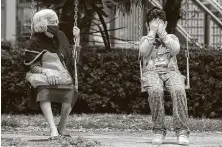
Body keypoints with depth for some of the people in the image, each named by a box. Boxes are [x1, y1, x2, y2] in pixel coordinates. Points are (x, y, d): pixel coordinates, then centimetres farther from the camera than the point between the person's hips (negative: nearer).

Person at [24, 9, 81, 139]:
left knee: (70, 93, -31)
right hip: (44, 76, -3)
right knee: (43, 92, -39)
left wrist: (77, 38, 11)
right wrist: (46, 72, -22)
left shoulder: (60, 36, 11)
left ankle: (62, 127, -9)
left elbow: (73, 56, 21)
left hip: (62, 75, 3)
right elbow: (31, 65, -5)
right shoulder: (37, 41, -2)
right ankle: (53, 129, -45)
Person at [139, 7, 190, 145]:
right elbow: (144, 51, -2)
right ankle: (159, 130, -28)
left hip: (171, 70, 1)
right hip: (151, 71, -1)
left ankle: (182, 131, -35)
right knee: (155, 90, -38)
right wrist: (152, 32, -1)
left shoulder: (172, 37, 22)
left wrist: (162, 33, -1)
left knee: (178, 90, -36)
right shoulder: (145, 39, 22)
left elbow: (175, 50, -2)